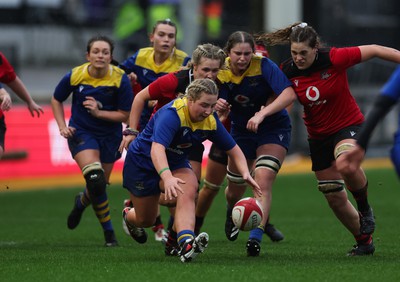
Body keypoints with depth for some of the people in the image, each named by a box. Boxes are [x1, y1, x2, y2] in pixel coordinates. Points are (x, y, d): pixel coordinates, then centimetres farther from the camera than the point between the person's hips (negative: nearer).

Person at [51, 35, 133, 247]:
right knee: (96, 181, -22)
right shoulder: (75, 76, -12)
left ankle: (82, 201, 48)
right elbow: (56, 100, 7)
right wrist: (62, 126, -3)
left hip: (109, 136, 2)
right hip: (81, 132, -2)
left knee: (100, 185, 10)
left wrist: (98, 112, -23)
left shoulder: (120, 79, -14)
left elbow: (124, 115, -10)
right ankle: (108, 231, -2)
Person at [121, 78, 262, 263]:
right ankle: (129, 216, 47)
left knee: (189, 188, -30)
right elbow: (157, 149, -47)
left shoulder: (211, 121, -14)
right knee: (146, 220, 8)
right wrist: (167, 177, -65)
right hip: (142, 162, -4)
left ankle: (186, 244, -46)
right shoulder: (171, 114, -34)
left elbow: (233, 149, -4)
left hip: (175, 164, 5)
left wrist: (245, 173, -23)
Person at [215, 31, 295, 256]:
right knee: (235, 189, 16)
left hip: (274, 129, -4)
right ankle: (232, 213, 52)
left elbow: (288, 93, -35)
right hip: (241, 130, 4)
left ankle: (256, 237, -27)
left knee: (263, 181, -24)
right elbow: (221, 109, -10)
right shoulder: (222, 72, -14)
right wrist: (218, 107, -35)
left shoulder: (264, 66, -25)